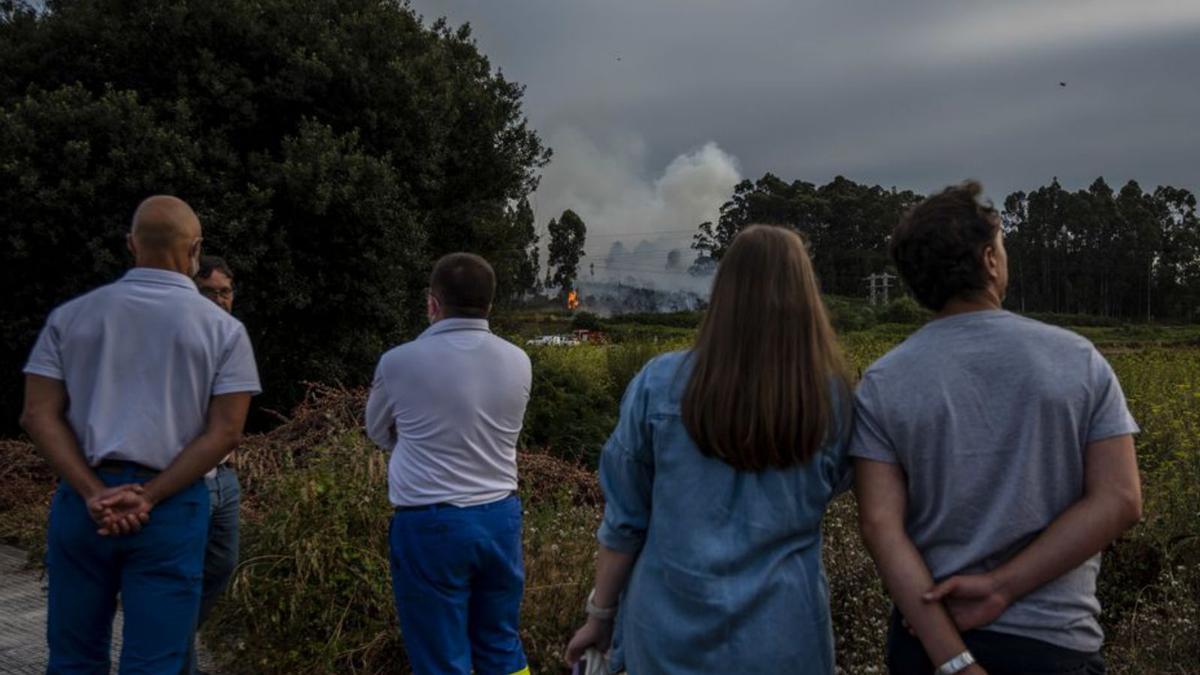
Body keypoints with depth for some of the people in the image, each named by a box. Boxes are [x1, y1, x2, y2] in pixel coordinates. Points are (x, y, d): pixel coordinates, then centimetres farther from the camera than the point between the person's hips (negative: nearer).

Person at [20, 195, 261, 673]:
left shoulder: (70, 316, 6)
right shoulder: (223, 328, 0)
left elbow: (39, 415, -1)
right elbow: (224, 433, -8)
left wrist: (94, 494, -9)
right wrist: (146, 498, -10)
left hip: (83, 501, 3)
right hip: (171, 508, -2)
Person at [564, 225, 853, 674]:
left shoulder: (660, 384, -12)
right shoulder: (833, 399, -8)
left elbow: (625, 520, -5)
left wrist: (600, 615, 7)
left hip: (669, 630, 0)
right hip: (782, 635, 1)